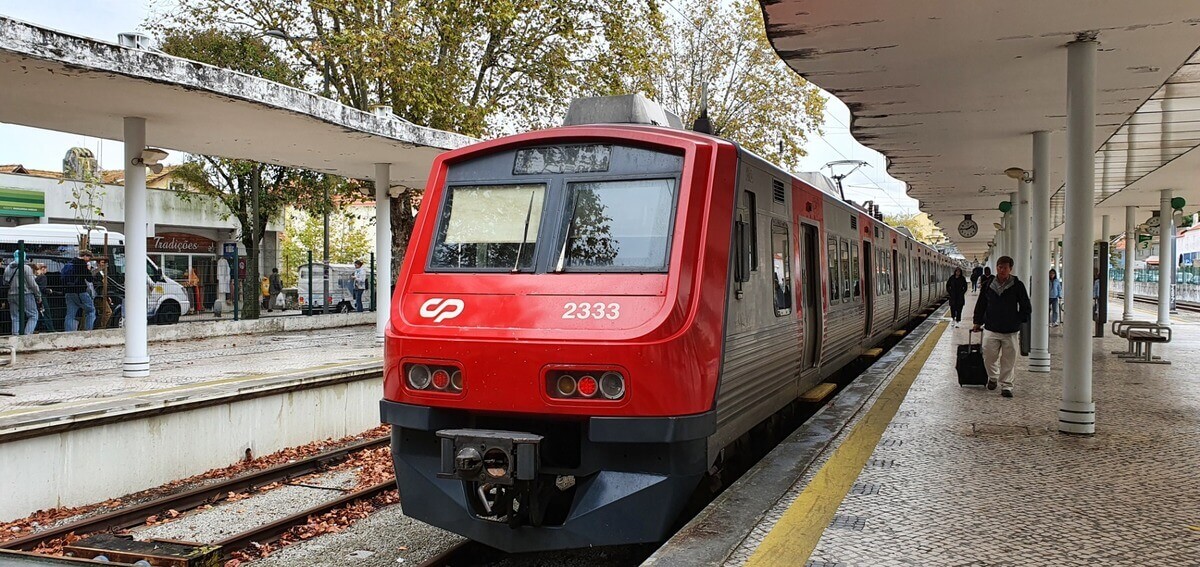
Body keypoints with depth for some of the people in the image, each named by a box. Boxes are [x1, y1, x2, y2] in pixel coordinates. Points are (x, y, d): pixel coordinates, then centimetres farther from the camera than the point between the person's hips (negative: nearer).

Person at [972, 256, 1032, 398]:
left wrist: (1022, 324, 0)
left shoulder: (1017, 286, 0)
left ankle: (1006, 386, 12)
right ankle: (993, 377, 25)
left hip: (1011, 331, -1)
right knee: (989, 356, -1)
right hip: (991, 329, 1)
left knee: (1008, 361, 2)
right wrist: (977, 322, 14)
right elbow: (980, 305, 15)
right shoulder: (988, 285, 4)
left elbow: (1025, 307, 5)